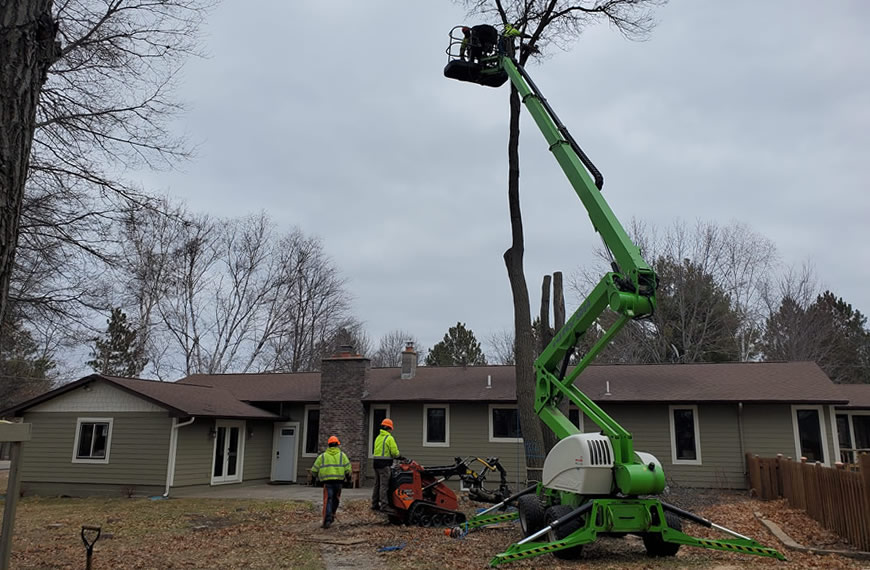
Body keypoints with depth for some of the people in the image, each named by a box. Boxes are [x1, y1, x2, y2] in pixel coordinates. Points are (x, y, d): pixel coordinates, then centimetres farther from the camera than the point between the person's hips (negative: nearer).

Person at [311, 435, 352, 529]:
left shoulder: (322, 456, 10)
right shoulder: (342, 455, 9)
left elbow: (314, 470, 10)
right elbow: (348, 467, 0)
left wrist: (316, 476, 30)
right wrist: (348, 476, 17)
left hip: (327, 482, -1)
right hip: (338, 481, 1)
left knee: (328, 500, -5)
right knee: (335, 500, 20)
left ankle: (327, 520, -17)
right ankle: (332, 516, 24)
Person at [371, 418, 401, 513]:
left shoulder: (378, 437, 16)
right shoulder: (389, 438, -9)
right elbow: (394, 451, -14)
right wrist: (398, 455, 9)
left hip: (376, 462, 8)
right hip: (384, 463, -8)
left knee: (377, 484, 14)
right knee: (384, 485, -8)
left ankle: (375, 504, 19)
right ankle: (384, 506, -10)